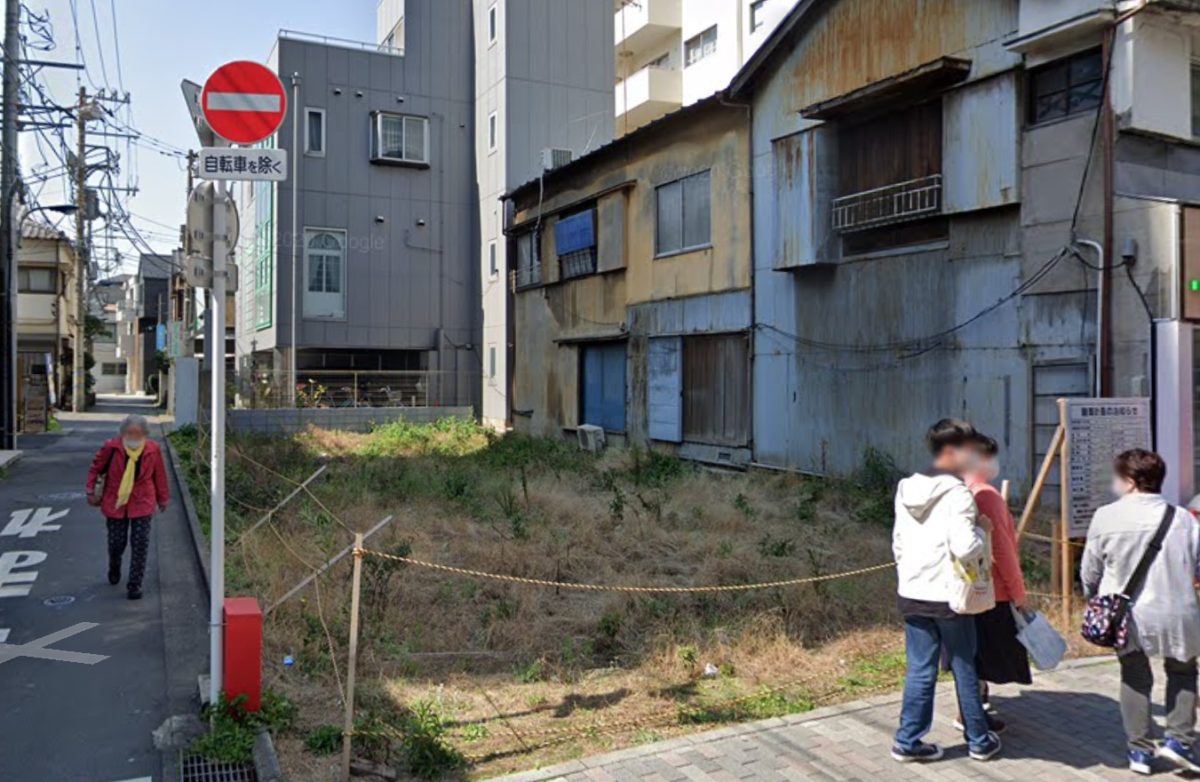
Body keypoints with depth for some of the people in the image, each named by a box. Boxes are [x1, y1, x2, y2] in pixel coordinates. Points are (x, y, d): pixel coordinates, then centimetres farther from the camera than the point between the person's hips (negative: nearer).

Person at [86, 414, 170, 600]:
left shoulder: (153, 450, -7)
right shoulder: (112, 447, -10)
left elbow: (159, 475, 4)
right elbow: (96, 467, 4)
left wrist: (163, 498, 12)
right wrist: (91, 491, 4)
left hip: (142, 504, 0)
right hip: (115, 502, 0)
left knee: (140, 545, -4)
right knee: (116, 542, 8)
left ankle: (135, 585, 5)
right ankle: (114, 569, 42)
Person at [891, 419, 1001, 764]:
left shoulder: (907, 489, 7)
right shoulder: (958, 493, -15)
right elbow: (964, 548, -23)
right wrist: (982, 529, -5)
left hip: (911, 594, 6)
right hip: (948, 596, -5)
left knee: (919, 670, 11)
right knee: (964, 669, 11)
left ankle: (908, 741, 14)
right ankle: (979, 741, 25)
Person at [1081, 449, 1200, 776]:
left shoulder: (1106, 517, -8)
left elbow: (1090, 571, 1)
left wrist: (1094, 600, 20)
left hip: (1126, 616, 0)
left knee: (1135, 678, 15)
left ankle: (1140, 749, 19)